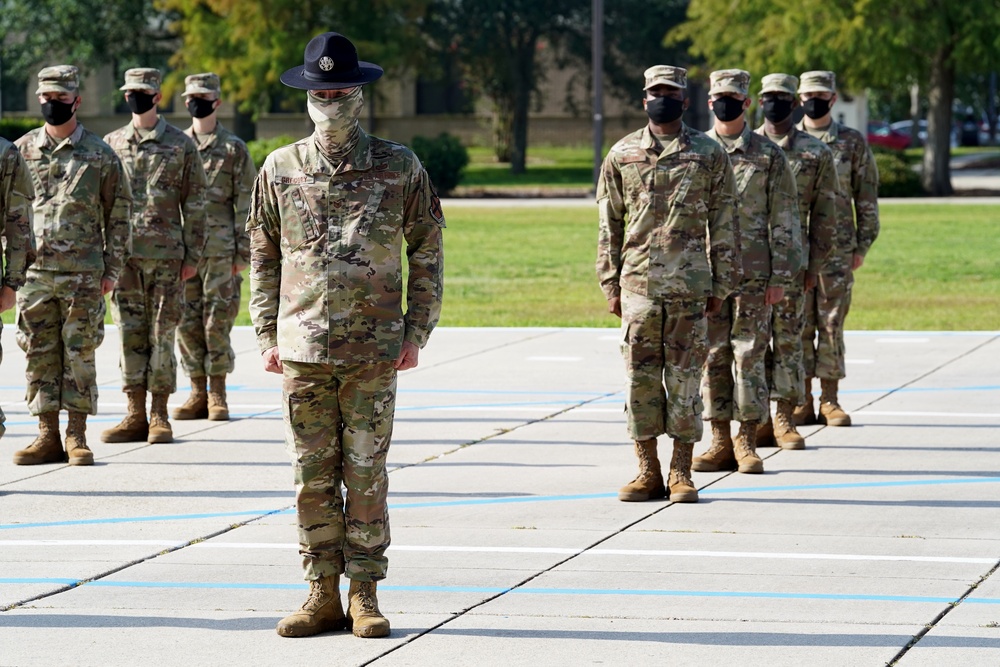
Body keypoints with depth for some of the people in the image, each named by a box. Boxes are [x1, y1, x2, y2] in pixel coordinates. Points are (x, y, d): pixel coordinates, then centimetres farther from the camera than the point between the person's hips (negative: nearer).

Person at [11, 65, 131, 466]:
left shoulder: (99, 155, 3)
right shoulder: (23, 150, 8)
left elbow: (118, 215, 6)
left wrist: (112, 269, 1)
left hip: (83, 273, -2)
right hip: (33, 269, 2)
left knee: (79, 352, -1)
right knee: (39, 353, 3)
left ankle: (77, 436, 4)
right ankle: (48, 435, 9)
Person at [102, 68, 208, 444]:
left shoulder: (181, 146, 2)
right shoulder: (111, 144, 10)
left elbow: (194, 205, 2)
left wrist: (193, 256, -3)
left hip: (167, 256, -3)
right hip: (124, 254, 3)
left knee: (162, 335, 0)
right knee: (130, 335, 3)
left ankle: (159, 416, 6)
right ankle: (135, 416, 8)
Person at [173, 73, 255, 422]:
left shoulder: (234, 148, 3)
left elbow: (245, 203, 1)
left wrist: (243, 252, -5)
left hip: (221, 249, -3)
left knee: (218, 321, -3)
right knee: (187, 322, 3)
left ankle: (217, 396, 4)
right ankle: (198, 393, 10)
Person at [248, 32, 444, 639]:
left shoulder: (399, 167, 2)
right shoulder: (281, 169, 6)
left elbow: (427, 251, 6)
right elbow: (263, 257, 12)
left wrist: (417, 331, 0)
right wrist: (268, 335, 6)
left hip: (374, 349, -2)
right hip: (303, 348, 2)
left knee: (366, 474, 0)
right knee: (313, 475, 3)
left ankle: (365, 595, 7)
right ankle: (324, 594, 10)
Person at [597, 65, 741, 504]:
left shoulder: (709, 155, 5)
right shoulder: (621, 155, 9)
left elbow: (723, 225, 6)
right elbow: (609, 225, 11)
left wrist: (721, 285, 2)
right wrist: (610, 285, 6)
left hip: (689, 285, -1)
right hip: (638, 284, 2)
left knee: (684, 377, 0)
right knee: (641, 376, 2)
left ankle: (681, 473, 5)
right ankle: (647, 471, 9)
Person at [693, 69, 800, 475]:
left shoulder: (768, 156, 3)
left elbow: (784, 220, 2)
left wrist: (780, 277, -4)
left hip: (753, 274, -2)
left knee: (749, 356, -1)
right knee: (713, 357, 4)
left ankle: (748, 443, 5)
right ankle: (721, 443, 9)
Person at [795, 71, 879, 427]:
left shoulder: (852, 143, 6)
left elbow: (866, 197, 8)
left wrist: (862, 245, 2)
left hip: (837, 247, 0)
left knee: (832, 324, 0)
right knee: (798, 325, 1)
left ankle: (830, 400, 5)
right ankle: (802, 400, 5)